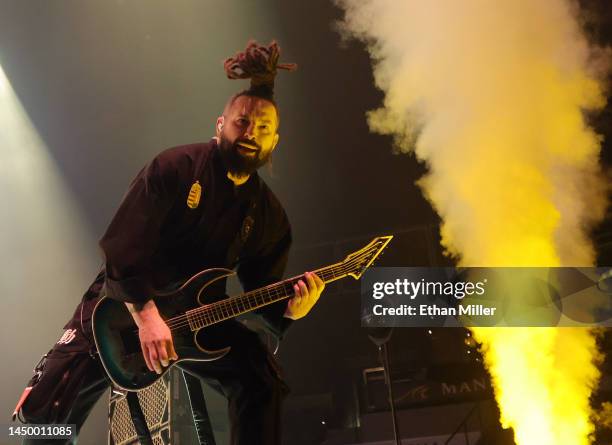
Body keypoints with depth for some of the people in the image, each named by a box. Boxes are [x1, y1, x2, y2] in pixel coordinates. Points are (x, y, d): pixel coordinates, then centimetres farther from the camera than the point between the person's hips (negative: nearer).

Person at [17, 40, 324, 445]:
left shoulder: (270, 217, -2)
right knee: (48, 408, -8)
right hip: (123, 302, -3)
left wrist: (289, 309, -23)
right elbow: (123, 246, -20)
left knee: (263, 381, -17)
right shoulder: (175, 168, -14)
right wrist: (147, 315, -29)